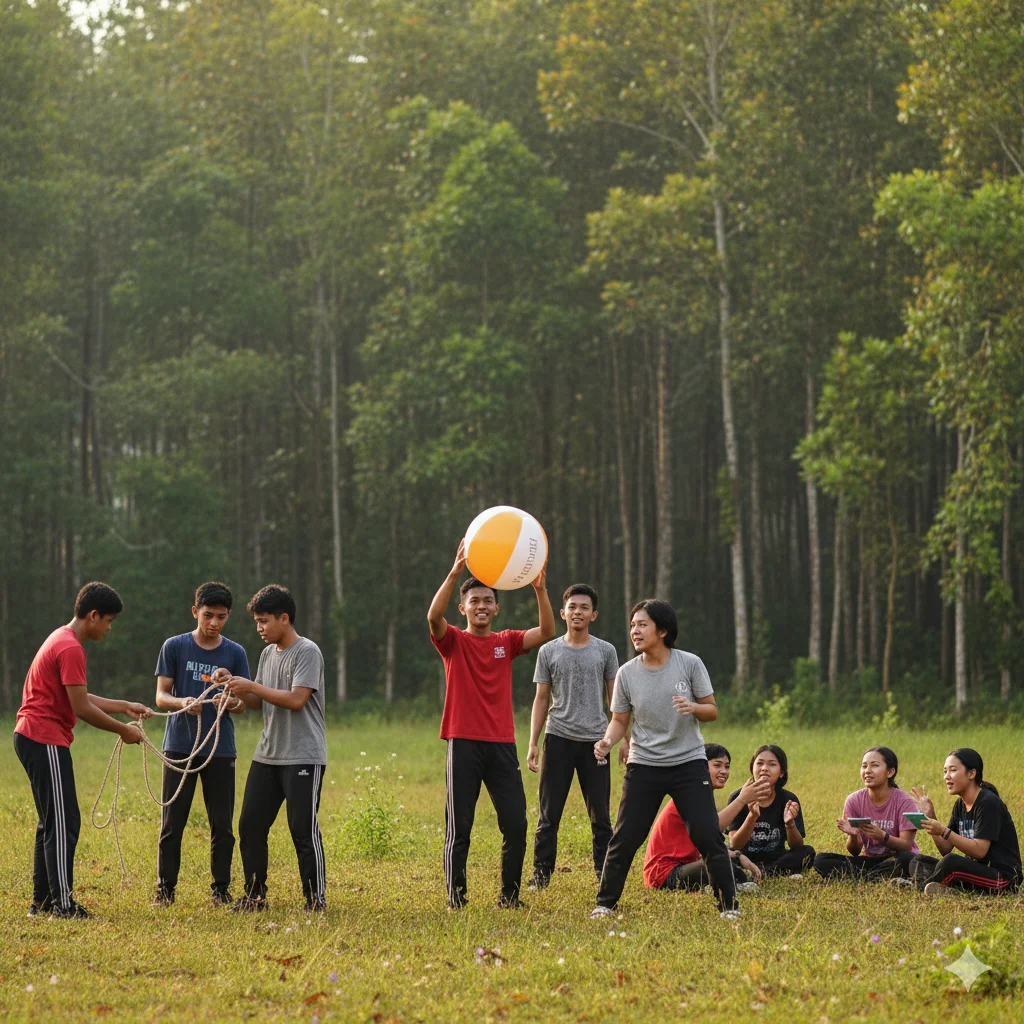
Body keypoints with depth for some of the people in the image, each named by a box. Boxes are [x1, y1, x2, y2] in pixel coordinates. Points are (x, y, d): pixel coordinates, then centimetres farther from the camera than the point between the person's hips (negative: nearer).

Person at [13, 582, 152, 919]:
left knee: (52, 823, 14)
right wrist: (122, 730, -6)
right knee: (64, 823, -9)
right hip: (46, 741, -11)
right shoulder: (70, 649, -16)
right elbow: (82, 708, -17)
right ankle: (62, 903, -10)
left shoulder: (61, 640, 17)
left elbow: (81, 699, 23)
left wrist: (125, 706, 17)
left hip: (33, 739, 11)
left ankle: (42, 901, 17)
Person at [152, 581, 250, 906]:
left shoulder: (235, 653, 5)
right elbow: (161, 696, -1)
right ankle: (165, 888, 6)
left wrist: (232, 702, -20)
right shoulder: (174, 647, 1)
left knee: (222, 824, 2)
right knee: (172, 822, -1)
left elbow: (242, 705, 4)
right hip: (180, 746, -1)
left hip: (220, 748, 1)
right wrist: (182, 702, -24)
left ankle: (221, 889, 11)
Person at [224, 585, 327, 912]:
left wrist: (251, 687, -16)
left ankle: (316, 900, 1)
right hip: (267, 755, 8)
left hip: (303, 758, -8)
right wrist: (234, 684, 1)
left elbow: (296, 699, -21)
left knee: (304, 830, -6)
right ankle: (254, 896, 15)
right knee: (250, 825, 6)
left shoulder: (307, 652, -11)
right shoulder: (268, 654, 14)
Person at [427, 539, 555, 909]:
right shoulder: (453, 641, 2)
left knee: (516, 825, 1)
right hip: (464, 744, -3)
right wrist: (455, 574, -31)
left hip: (502, 744, 3)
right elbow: (434, 616, -19)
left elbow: (546, 632, -4)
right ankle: (456, 899, 2)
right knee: (459, 828, -2)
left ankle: (509, 896, 12)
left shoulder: (507, 642, 11)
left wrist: (540, 590, -19)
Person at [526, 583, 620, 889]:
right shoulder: (549, 651, 6)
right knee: (549, 815, 0)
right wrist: (532, 744, 2)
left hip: (595, 741, 0)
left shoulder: (605, 651, 6)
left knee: (600, 816, 3)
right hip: (558, 739, 0)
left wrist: (624, 740, 0)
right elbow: (541, 700, 8)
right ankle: (541, 874, 6)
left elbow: (616, 699, 8)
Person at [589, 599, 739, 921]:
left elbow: (712, 711, -1)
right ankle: (604, 904, 12)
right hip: (644, 765, 1)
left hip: (689, 762, -1)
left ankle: (729, 905, 6)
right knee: (624, 838, -1)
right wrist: (607, 741, -15)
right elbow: (620, 720, 6)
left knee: (708, 836, -5)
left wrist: (694, 708, -23)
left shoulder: (690, 664, -7)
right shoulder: (627, 673, -3)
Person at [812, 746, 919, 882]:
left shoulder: (904, 802, -10)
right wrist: (852, 836, -25)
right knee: (821, 860, -19)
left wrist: (882, 836, -34)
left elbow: (906, 846, -16)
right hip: (869, 859, 4)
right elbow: (855, 852, -2)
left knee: (906, 858, -39)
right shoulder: (854, 801, -2)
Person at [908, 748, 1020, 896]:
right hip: (974, 870, 9)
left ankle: (920, 885, -11)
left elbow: (979, 851, -21)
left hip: (1003, 878, -9)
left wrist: (944, 832, -27)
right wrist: (930, 817, -2)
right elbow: (946, 850, 9)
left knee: (950, 862, -34)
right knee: (918, 862, -3)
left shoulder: (989, 803, -13)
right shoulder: (960, 805, 13)